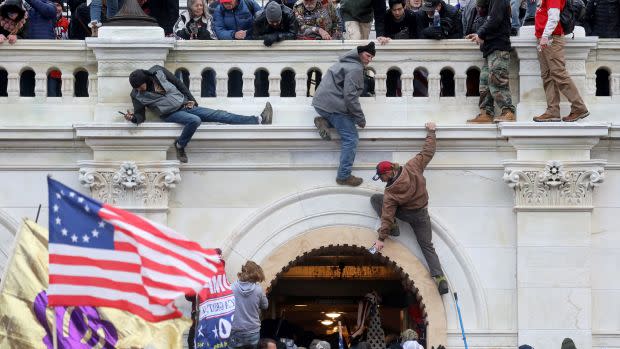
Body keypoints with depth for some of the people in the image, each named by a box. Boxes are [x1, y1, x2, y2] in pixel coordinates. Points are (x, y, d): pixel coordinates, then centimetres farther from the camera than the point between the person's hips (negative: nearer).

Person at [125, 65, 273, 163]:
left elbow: (178, 83, 7)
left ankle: (258, 120, -10)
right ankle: (180, 146, -15)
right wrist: (132, 118, -27)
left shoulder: (158, 72, -4)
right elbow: (140, 116, -5)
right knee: (194, 120, -36)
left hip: (185, 105, 3)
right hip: (171, 114, -3)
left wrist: (190, 99, 4)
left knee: (219, 115, -5)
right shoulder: (137, 95, -7)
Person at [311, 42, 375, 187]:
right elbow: (350, 96, -20)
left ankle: (324, 121, 4)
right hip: (333, 105, -9)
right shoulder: (355, 69, -14)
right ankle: (344, 176, -5)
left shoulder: (346, 62, 18)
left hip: (321, 102, 9)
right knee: (350, 138, -5)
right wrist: (361, 119, -12)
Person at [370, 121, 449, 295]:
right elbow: (428, 152, -8)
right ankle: (440, 277, -9)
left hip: (405, 213, -4)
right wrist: (431, 132, 6)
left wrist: (381, 238, -19)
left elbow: (387, 215, -24)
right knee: (427, 246, 9)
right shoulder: (412, 167, -18)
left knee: (375, 198, 7)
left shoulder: (390, 193, -25)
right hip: (422, 214, 4)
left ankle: (393, 228, 1)